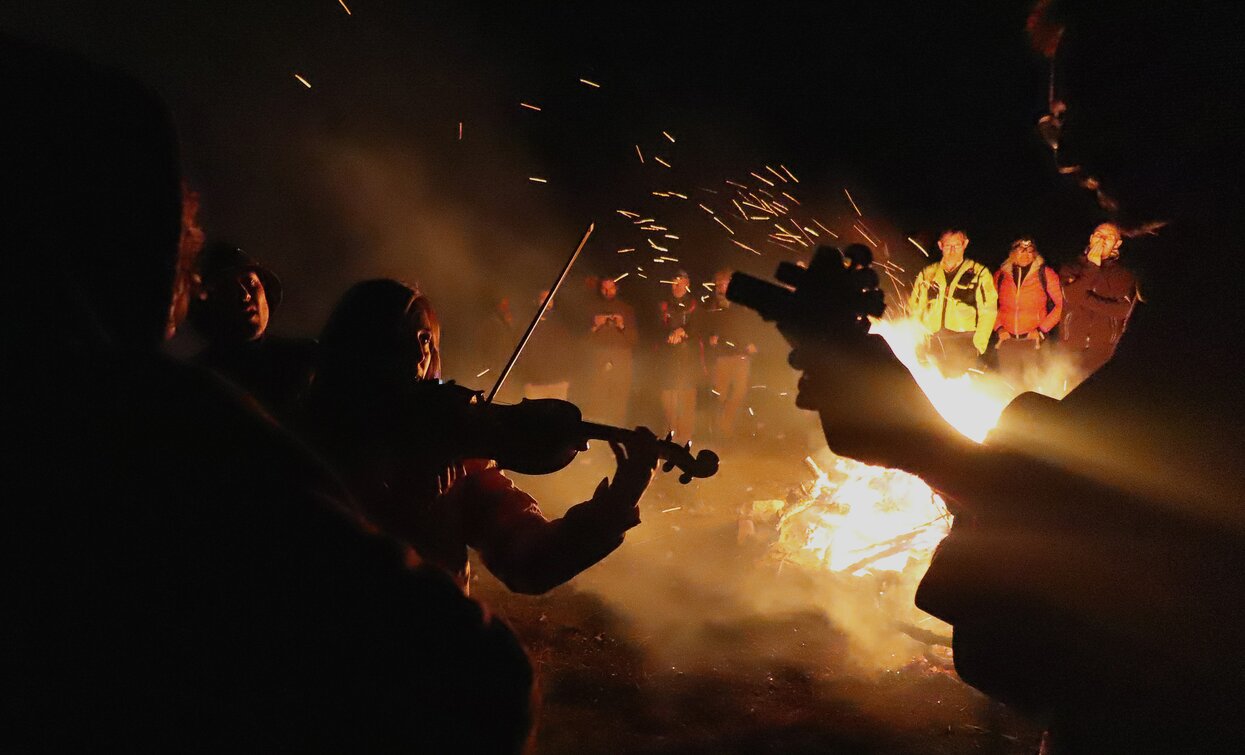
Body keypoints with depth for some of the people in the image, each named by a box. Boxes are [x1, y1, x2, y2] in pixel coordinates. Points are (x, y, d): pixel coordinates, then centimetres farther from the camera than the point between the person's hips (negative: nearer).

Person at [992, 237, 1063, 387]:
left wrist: (1042, 330, -6)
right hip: (1007, 340, 2)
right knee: (1009, 382, 3)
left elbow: (1061, 303, -1)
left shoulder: (1045, 273, 0)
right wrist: (999, 328, 3)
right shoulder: (1001, 275, 8)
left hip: (1033, 340, -2)